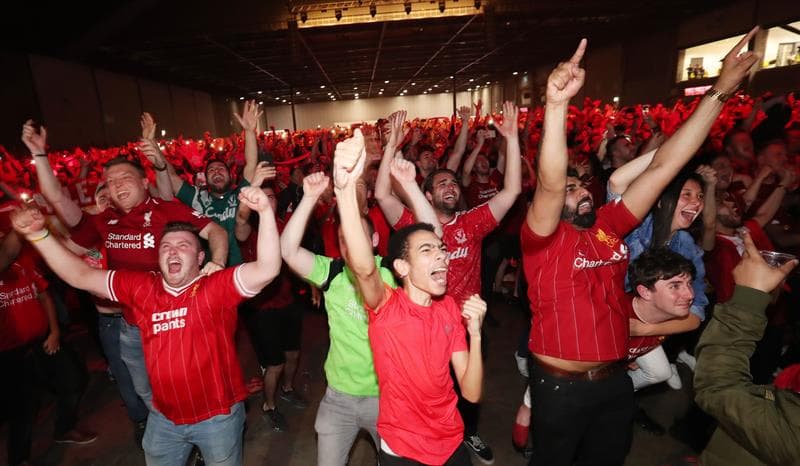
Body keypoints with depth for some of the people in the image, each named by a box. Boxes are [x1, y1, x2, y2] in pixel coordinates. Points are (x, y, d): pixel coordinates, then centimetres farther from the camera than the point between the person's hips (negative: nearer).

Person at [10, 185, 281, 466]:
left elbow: (267, 270, -31)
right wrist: (37, 234, -7)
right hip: (164, 417, 5)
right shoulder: (140, 287, -2)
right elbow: (81, 276, 2)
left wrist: (265, 211, -41)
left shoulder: (217, 287, -17)